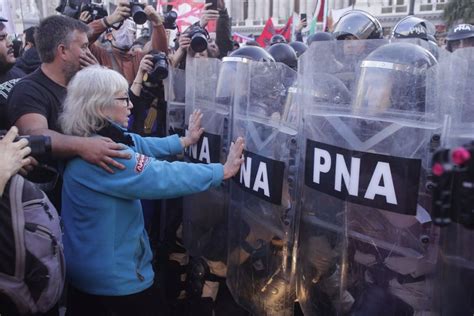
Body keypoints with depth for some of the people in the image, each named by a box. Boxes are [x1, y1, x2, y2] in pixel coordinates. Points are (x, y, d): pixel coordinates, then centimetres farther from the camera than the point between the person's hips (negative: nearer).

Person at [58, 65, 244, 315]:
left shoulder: (89, 140, 2)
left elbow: (140, 145, 12)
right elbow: (164, 176, -32)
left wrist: (184, 141, 18)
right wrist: (223, 171, -24)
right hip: (116, 273, -10)